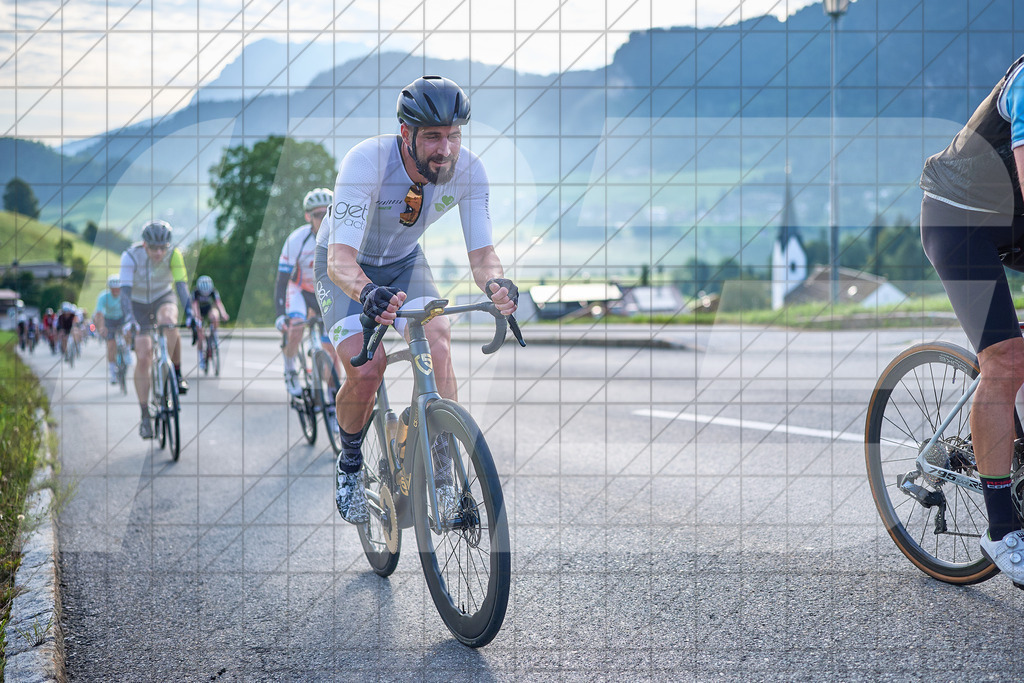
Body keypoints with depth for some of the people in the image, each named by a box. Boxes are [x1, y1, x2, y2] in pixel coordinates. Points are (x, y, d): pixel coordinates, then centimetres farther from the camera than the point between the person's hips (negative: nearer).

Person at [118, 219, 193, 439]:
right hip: (139, 304, 0)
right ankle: (145, 416, -2)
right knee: (143, 358, -10)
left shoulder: (173, 254, -24)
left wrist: (189, 312, -47)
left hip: (163, 298, 1)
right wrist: (129, 318, -48)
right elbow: (125, 290, -33)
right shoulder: (131, 256, -27)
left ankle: (176, 373, -17)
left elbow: (181, 284, -31)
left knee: (169, 322, -37)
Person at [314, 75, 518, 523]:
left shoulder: (468, 170, -24)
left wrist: (496, 283, -47)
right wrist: (368, 294, -64)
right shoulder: (365, 161, -36)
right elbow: (340, 259, -42)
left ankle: (443, 475, -12)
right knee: (365, 370, -24)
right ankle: (350, 465, 6)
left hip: (404, 262, 3)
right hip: (347, 268, -3)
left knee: (438, 348, -25)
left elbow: (481, 253, -23)